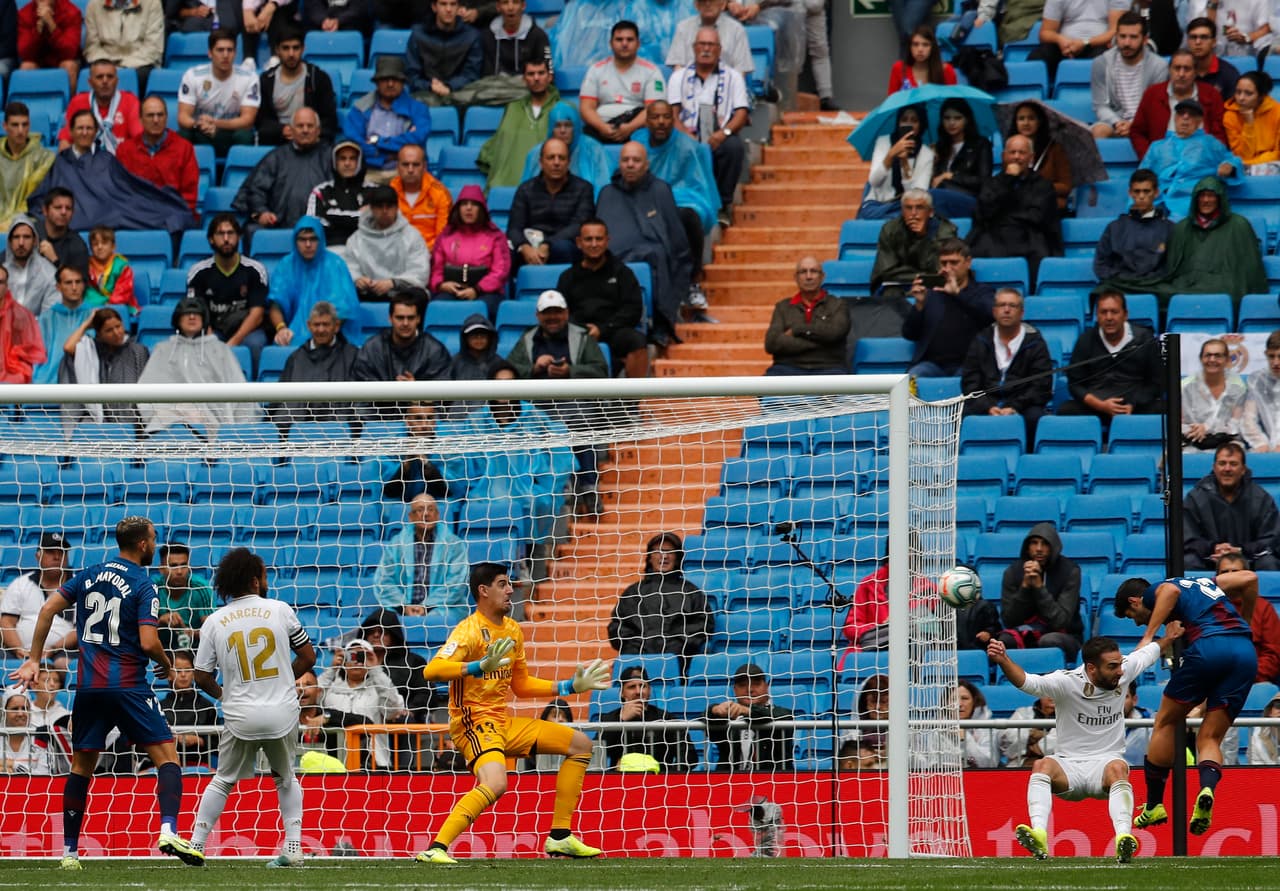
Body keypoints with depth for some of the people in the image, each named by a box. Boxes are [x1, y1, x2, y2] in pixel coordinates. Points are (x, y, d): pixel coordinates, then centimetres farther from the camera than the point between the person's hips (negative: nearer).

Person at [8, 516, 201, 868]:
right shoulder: (143, 587, -6)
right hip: (128, 686, -5)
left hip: (88, 685, 5)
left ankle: (69, 850, 12)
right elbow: (148, 642, -15)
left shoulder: (90, 575, 10)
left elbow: (48, 609, 5)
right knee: (166, 756, -3)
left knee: (81, 766, 12)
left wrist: (34, 659, 10)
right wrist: (167, 665, 6)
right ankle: (169, 832, -23)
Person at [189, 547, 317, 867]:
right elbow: (307, 657, 4)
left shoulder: (214, 622, 0)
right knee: (285, 778, 20)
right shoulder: (280, 610, -2)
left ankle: (195, 846, 8)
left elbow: (202, 677, 3)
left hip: (240, 717, 0)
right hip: (283, 714, 0)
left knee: (223, 781, 15)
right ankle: (293, 848, 9)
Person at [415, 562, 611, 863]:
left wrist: (571, 686, 20)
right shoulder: (470, 630, -14)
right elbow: (431, 670, -30)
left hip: (503, 722, 9)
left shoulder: (513, 630, 12)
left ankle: (560, 838, 13)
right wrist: (480, 667, -41)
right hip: (473, 722, -9)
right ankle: (436, 848, -34)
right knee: (495, 784, -36)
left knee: (580, 744, 14)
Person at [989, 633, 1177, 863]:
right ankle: (1039, 837, -53)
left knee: (1117, 768, -35)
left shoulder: (1122, 672, 3)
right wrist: (1003, 661, -43)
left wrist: (1168, 639, 41)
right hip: (1068, 767, -2)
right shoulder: (1067, 682, -11)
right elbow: (1026, 682, -25)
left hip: (1105, 762, 2)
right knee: (1042, 765, -35)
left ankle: (1124, 838, -55)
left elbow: (1147, 652, 25)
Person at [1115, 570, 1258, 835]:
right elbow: (1248, 579, 29)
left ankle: (1154, 804, 15)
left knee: (1166, 722, 14)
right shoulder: (1202, 583, 33)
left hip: (1208, 646, -6)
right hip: (1246, 652, 6)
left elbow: (1170, 590, -9)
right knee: (1210, 739, 8)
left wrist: (1148, 638, -9)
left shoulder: (1153, 592, 15)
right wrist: (1243, 621, 41)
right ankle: (1207, 788, -22)